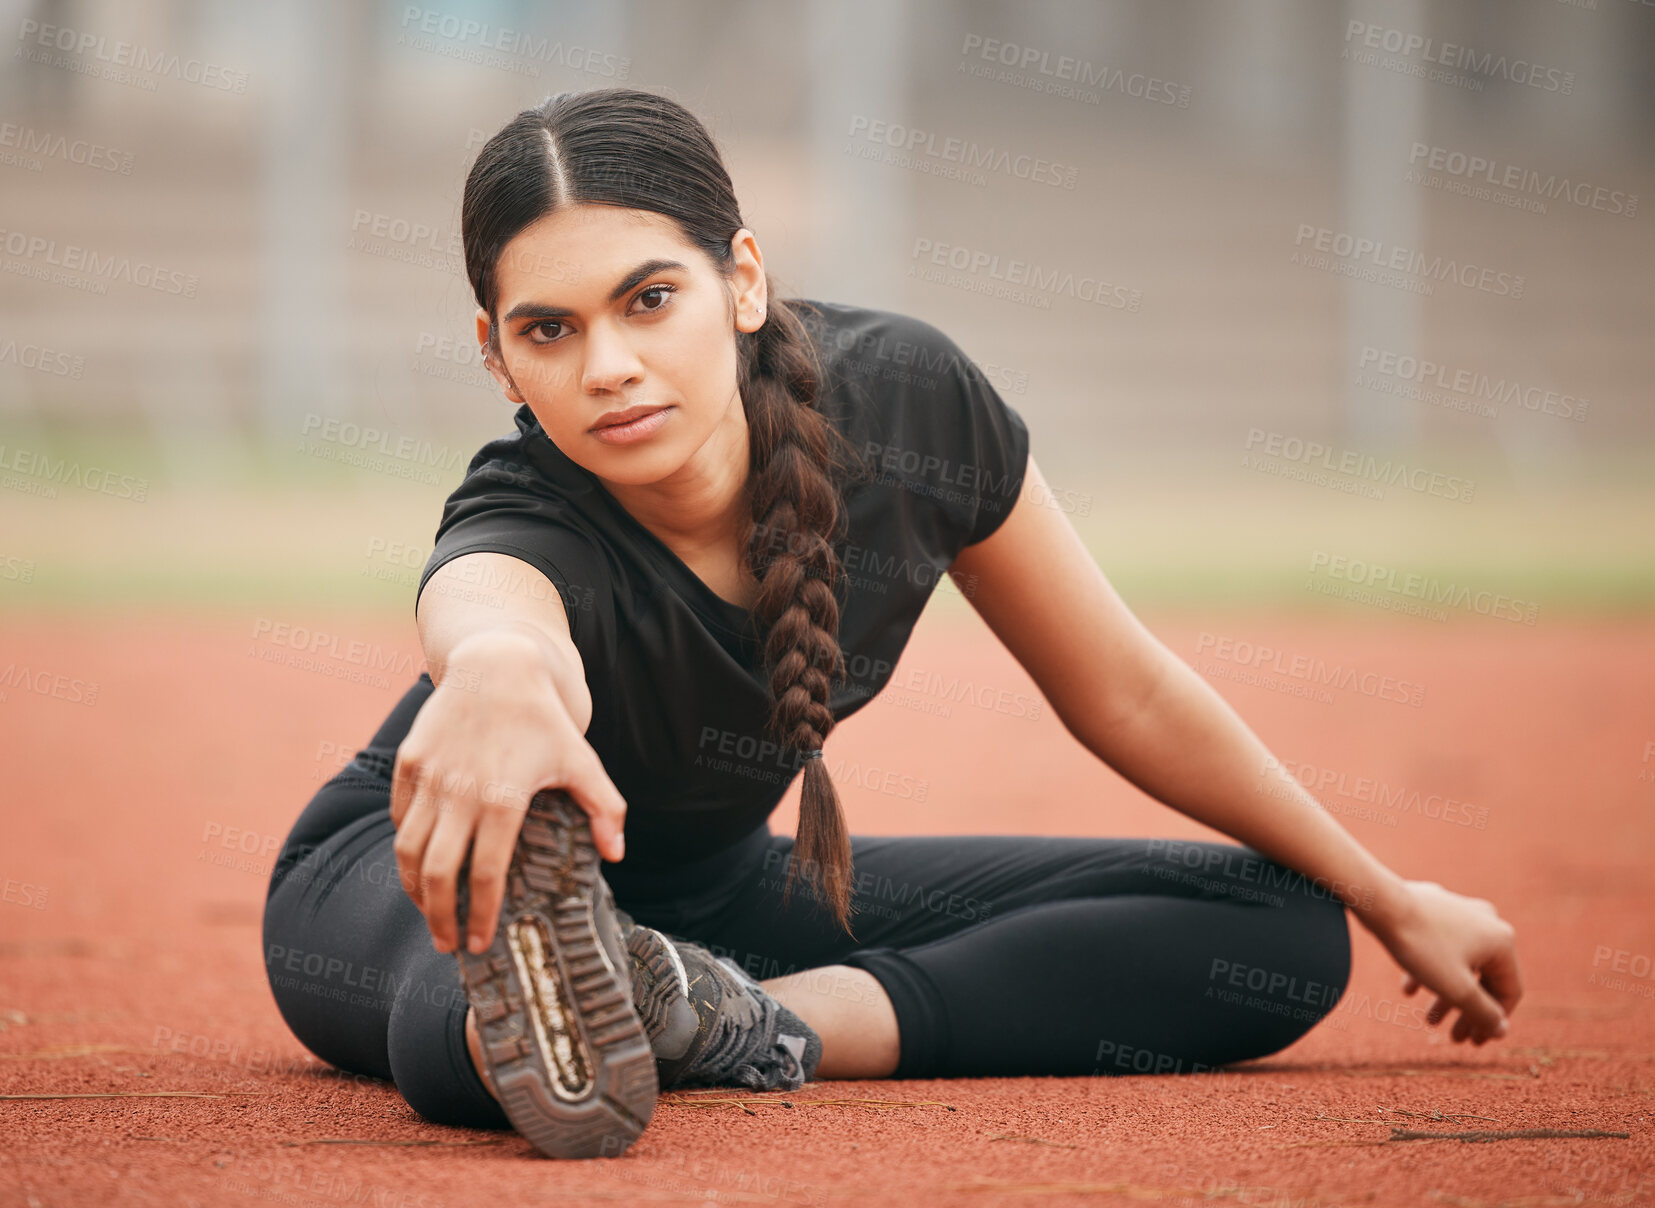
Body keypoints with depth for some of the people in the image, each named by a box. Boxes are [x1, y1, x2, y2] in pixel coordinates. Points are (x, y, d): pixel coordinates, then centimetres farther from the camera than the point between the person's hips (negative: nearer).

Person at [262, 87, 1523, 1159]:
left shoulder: (905, 396, -21)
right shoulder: (532, 524, -34)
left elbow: (1126, 696, -5)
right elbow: (491, 610, -63)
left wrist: (1392, 906, 5)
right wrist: (501, 672, -90)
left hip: (714, 888, 7)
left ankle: (759, 1026, -24)